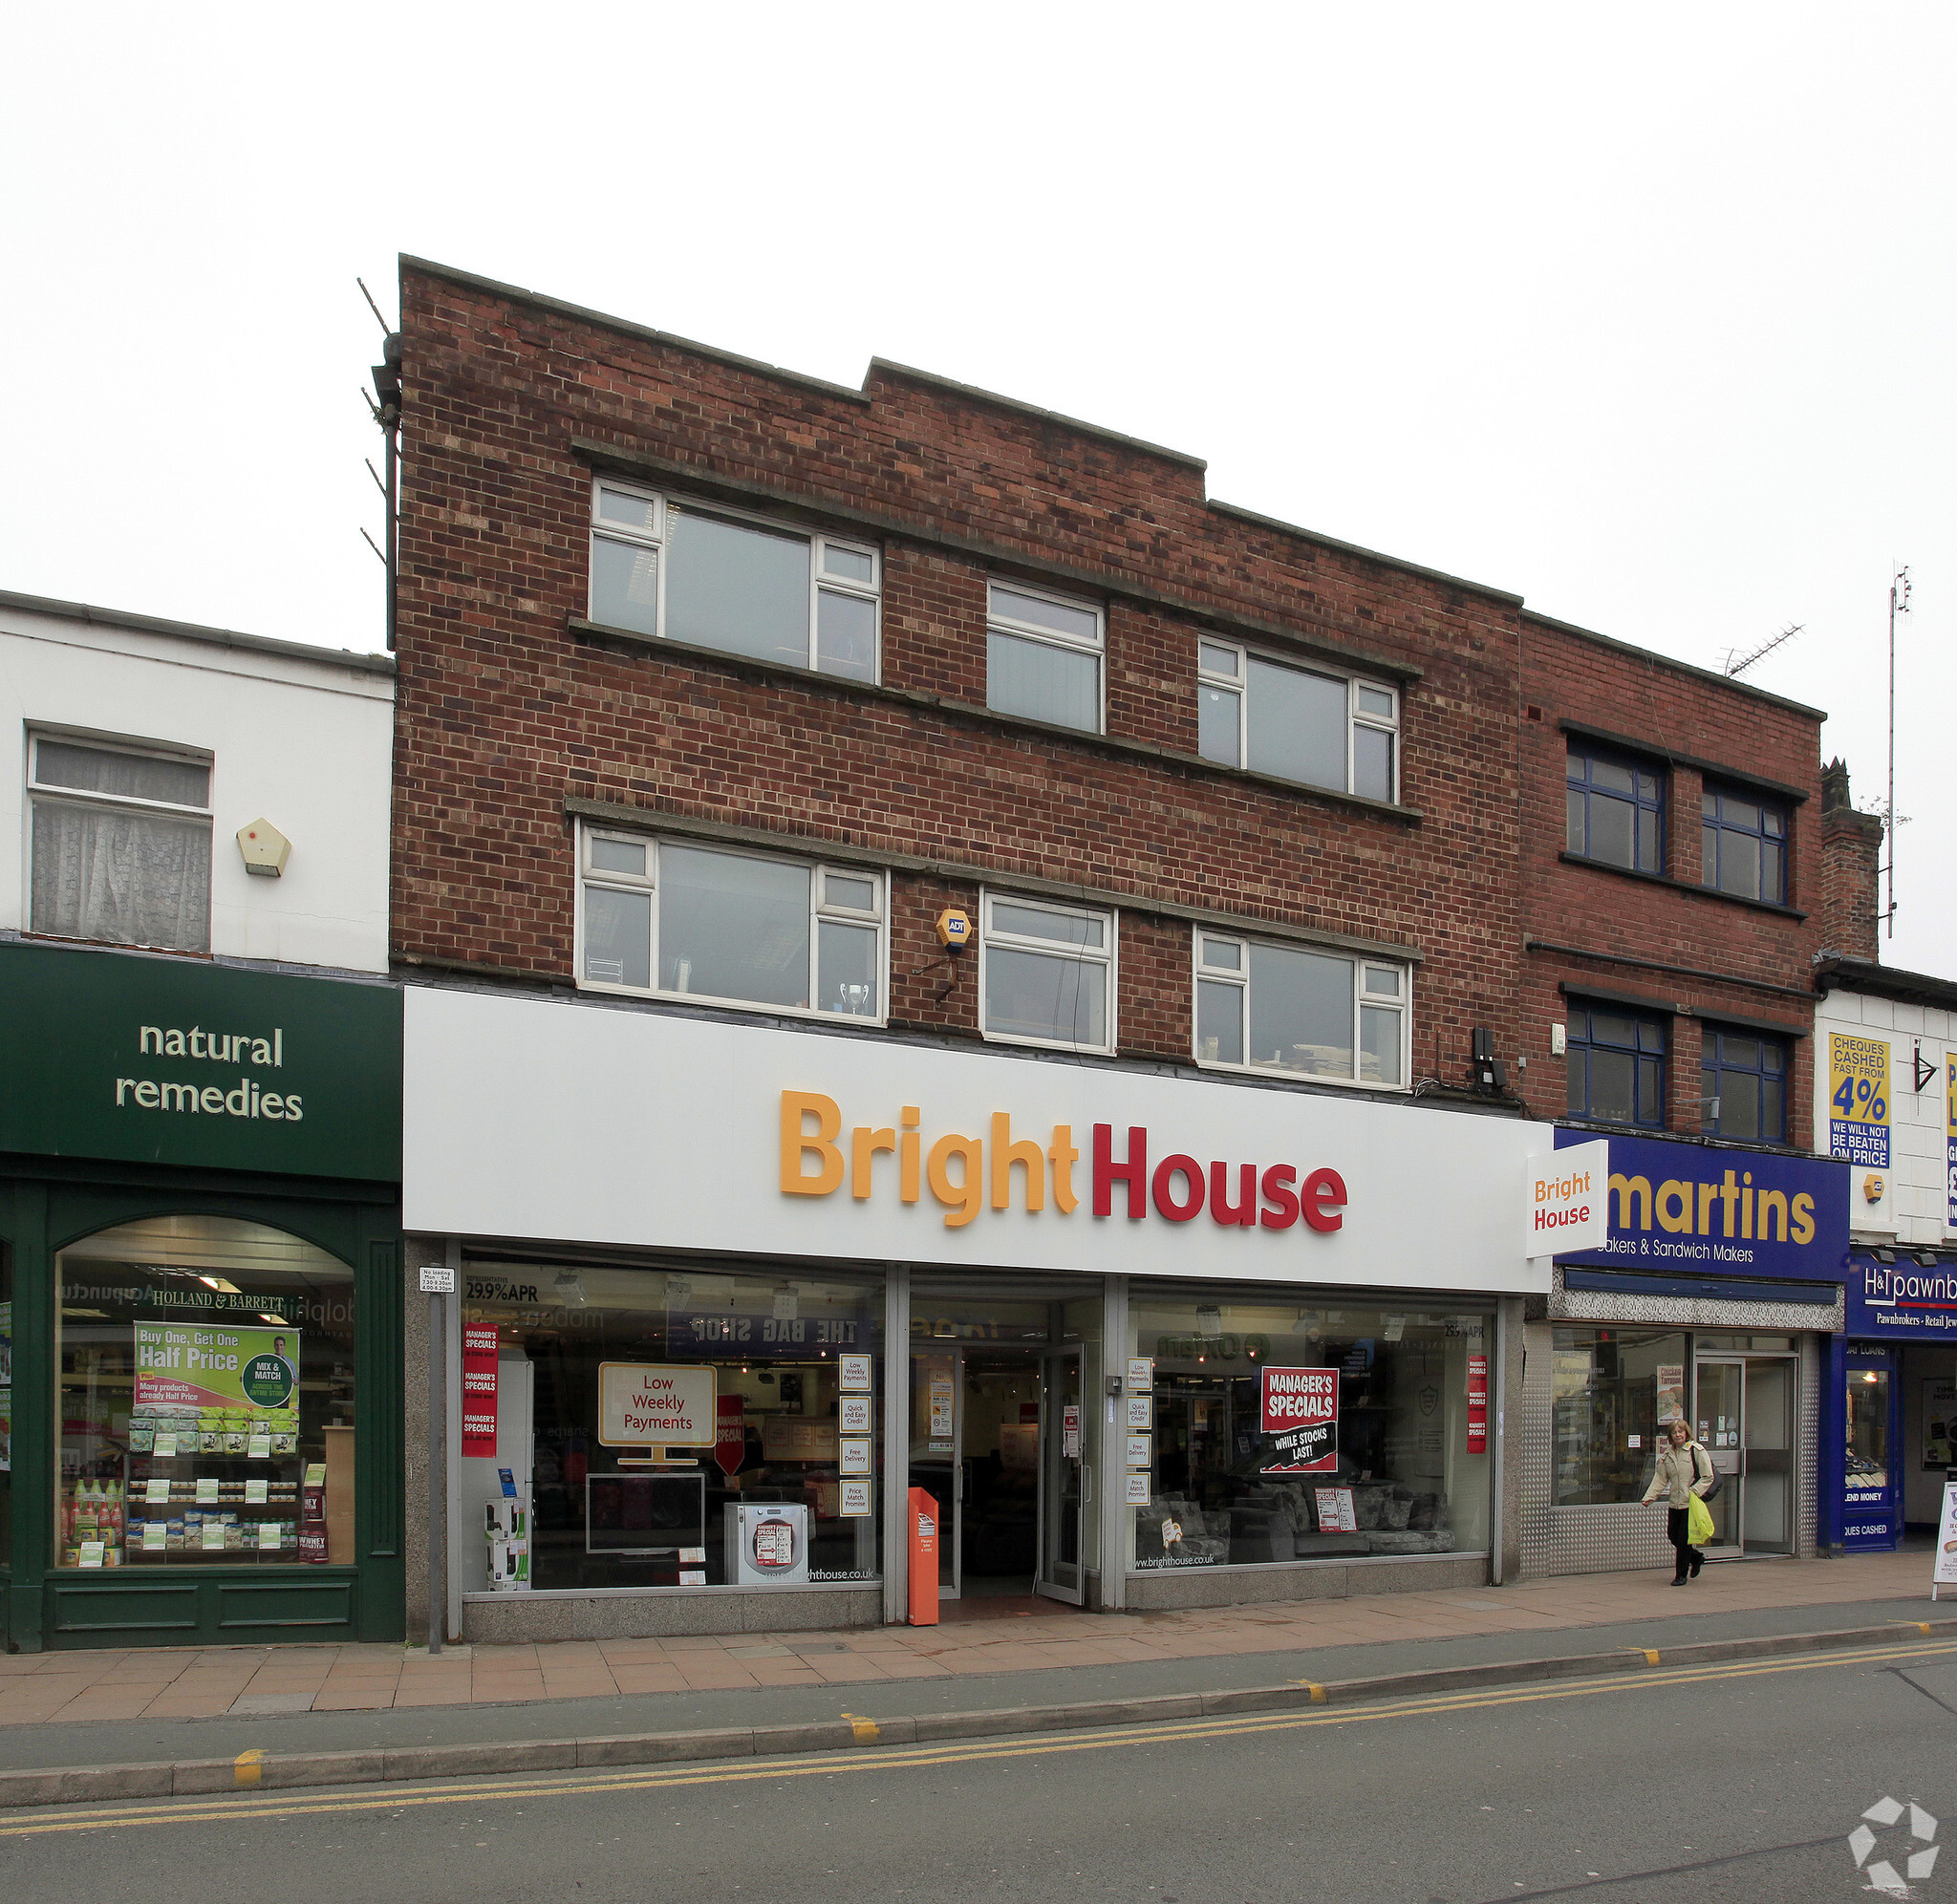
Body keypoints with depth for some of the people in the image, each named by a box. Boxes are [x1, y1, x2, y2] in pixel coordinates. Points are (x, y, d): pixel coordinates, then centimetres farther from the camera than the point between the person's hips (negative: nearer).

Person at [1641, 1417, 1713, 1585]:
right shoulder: (1667, 1455, 10)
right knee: (1672, 1536, 9)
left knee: (1683, 1539, -4)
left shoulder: (1697, 1451, -6)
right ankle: (1696, 1557, 36)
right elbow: (1660, 1479, 10)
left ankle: (1681, 1575, 11)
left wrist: (1694, 1493, -16)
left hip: (1691, 1503, -6)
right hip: (1674, 1504, 6)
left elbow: (1708, 1477, -6)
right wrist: (1649, 1497, -2)